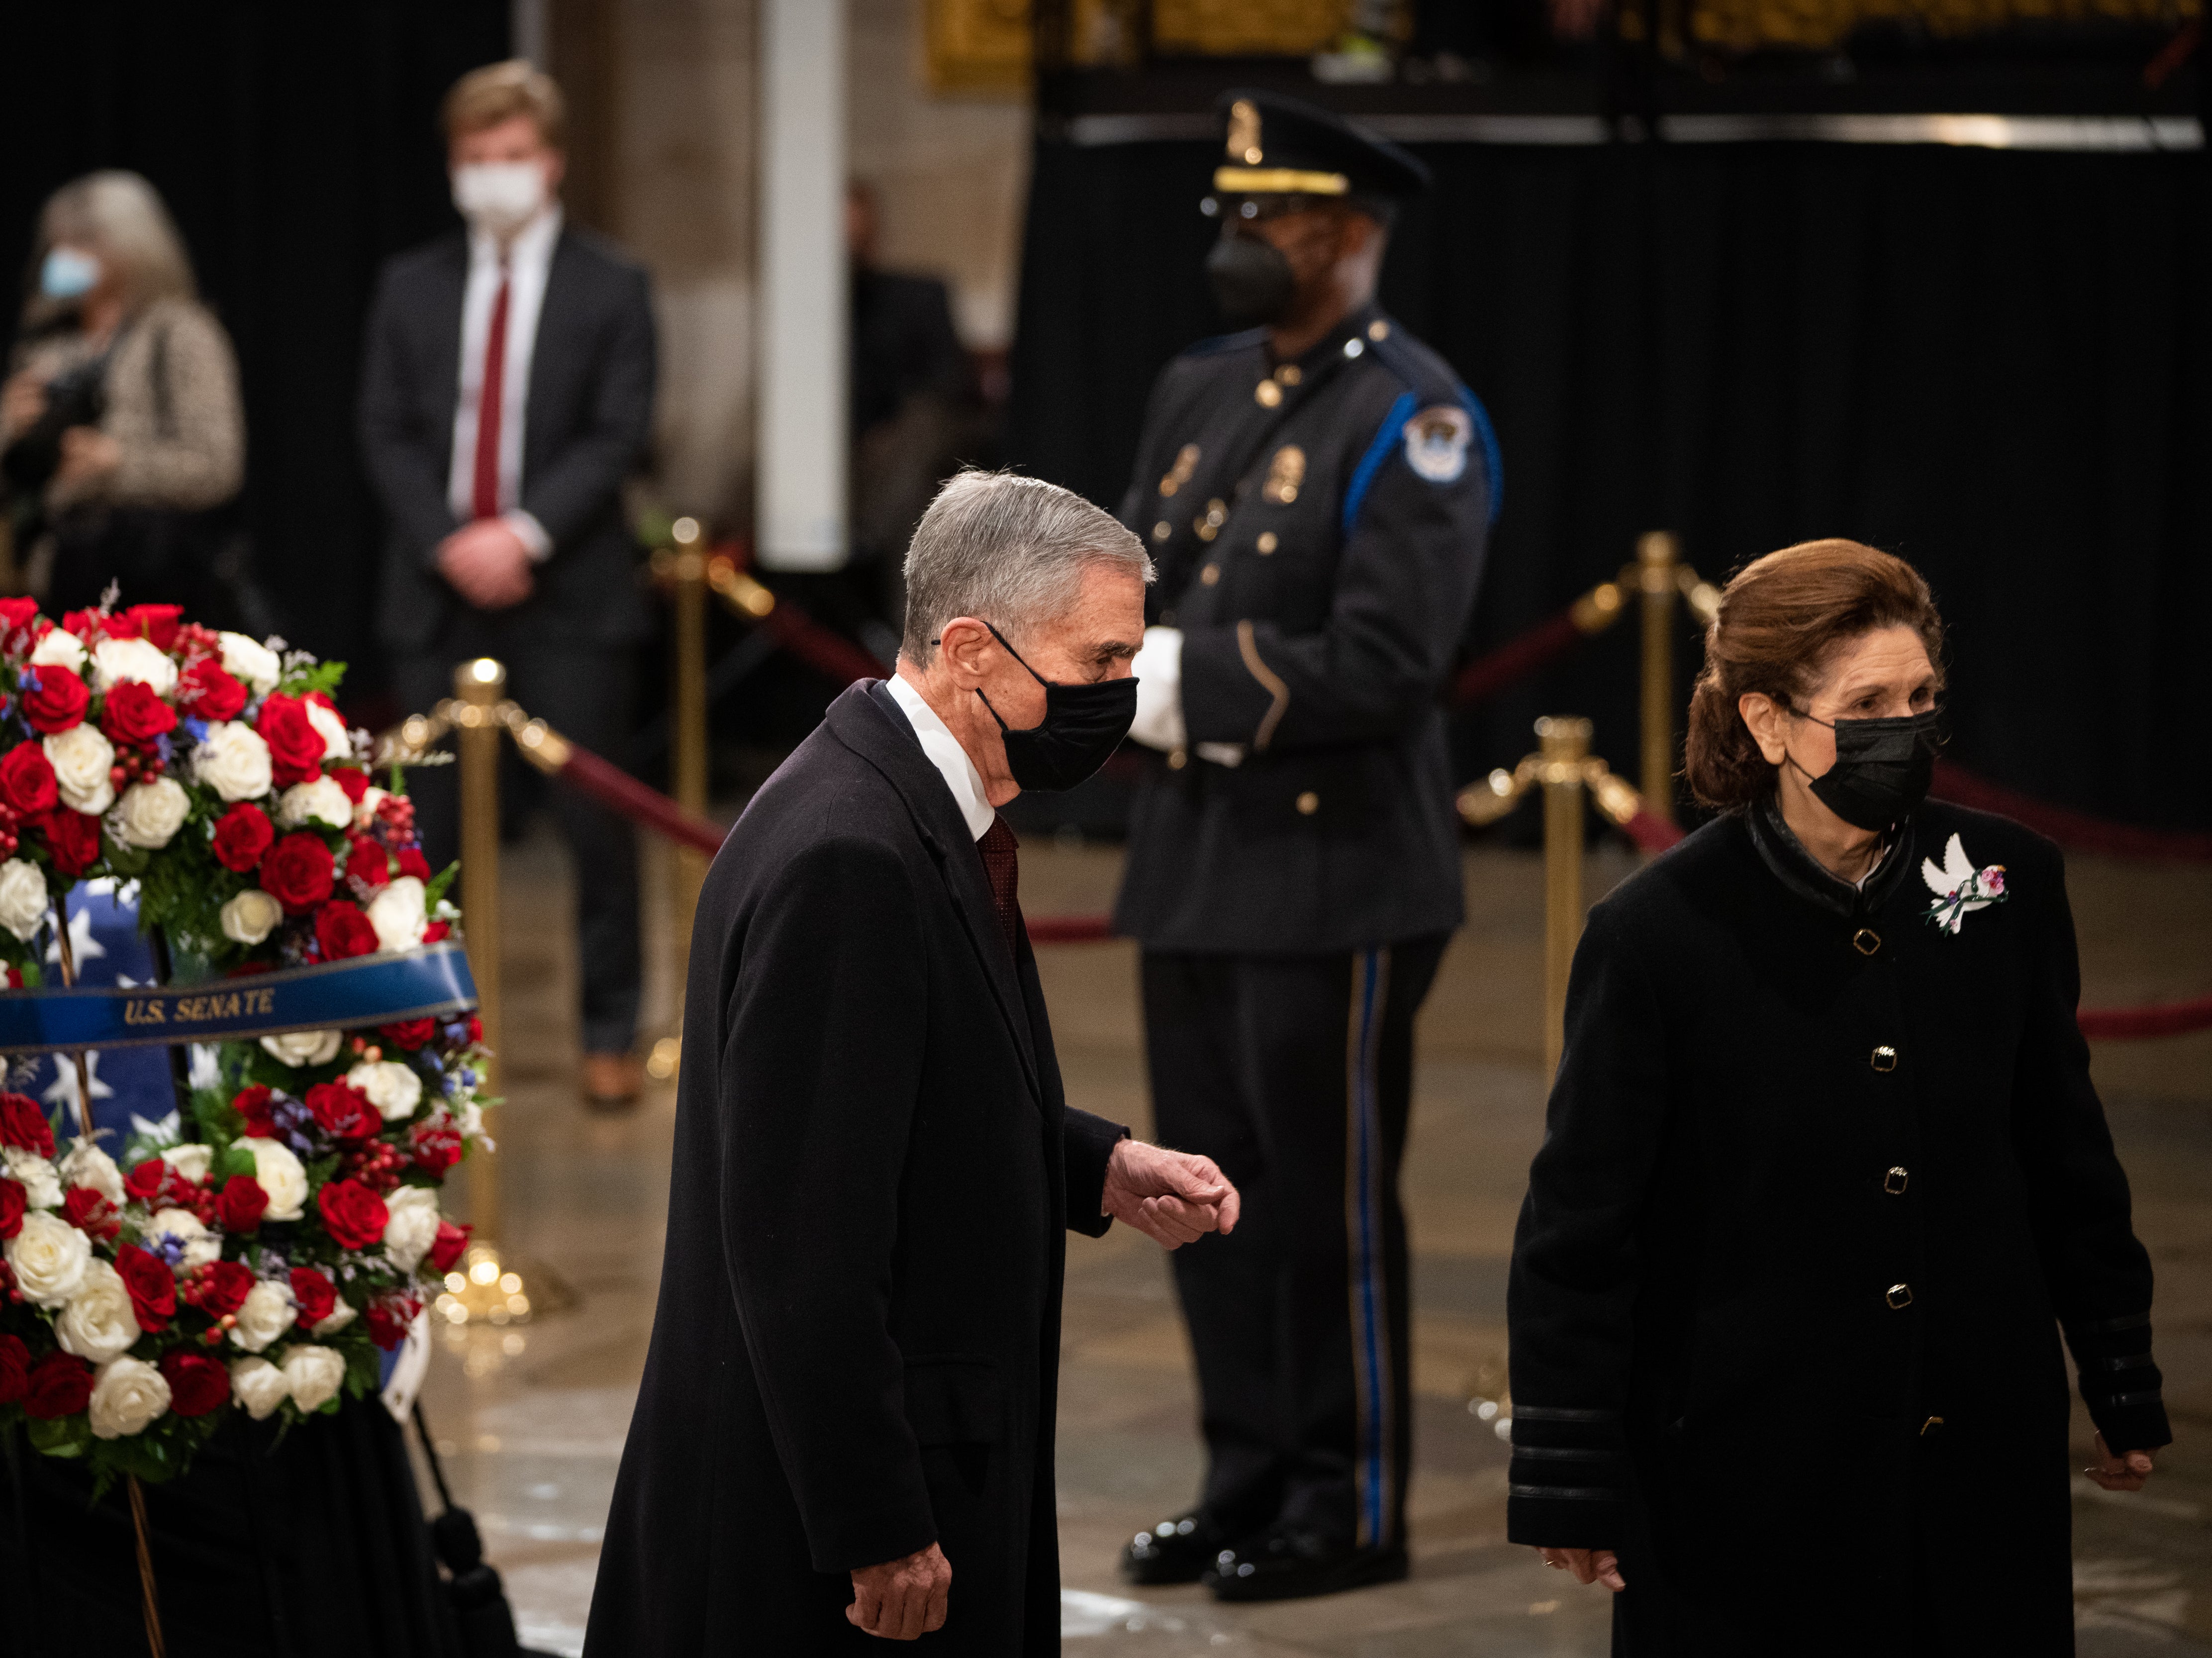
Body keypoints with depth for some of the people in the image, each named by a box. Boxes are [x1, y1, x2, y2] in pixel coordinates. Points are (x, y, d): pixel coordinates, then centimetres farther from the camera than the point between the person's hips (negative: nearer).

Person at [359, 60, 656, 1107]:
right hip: (438, 594, 2)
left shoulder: (610, 290, 2)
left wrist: (525, 535, -16)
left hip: (569, 593, -2)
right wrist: (450, 544, -10)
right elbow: (387, 435, 5)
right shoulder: (412, 288, 10)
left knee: (596, 819, 0)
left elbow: (619, 437, -5)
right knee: (431, 818, 3)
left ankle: (610, 1033, 7)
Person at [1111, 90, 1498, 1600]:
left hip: (1337, 879, -8)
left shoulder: (1412, 424, -13)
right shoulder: (1202, 395, 12)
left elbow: (1385, 665, -22)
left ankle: (1352, 1510, 11)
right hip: (1195, 858, 8)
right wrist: (1134, 665, -9)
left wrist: (1193, 678, -21)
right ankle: (1251, 1478, 25)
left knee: (1328, 1200, 0)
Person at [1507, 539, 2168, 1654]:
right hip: (1747, 1468, -3)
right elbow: (1580, 1222, -7)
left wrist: (2123, 1387, 14)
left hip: (1981, 1446, 3)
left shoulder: (2009, 883, -2)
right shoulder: (1659, 933, -12)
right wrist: (1570, 1479, -7)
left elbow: (2065, 1150, 10)